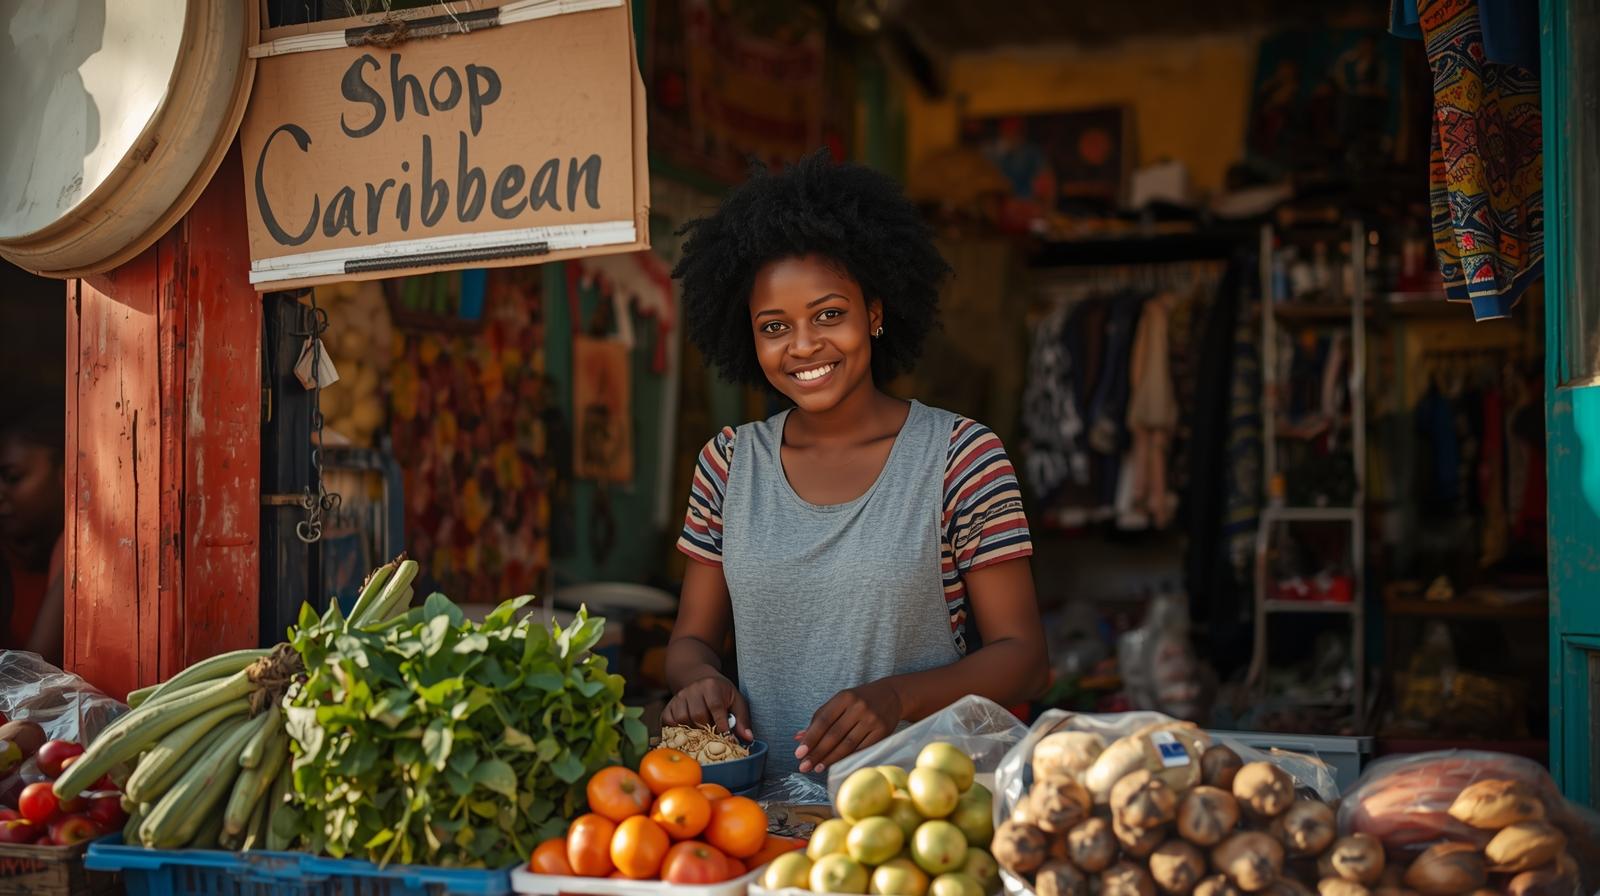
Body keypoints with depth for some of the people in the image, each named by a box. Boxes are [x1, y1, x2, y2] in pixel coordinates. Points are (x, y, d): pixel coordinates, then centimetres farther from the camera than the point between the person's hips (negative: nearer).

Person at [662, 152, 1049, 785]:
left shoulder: (963, 457, 0)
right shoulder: (729, 464, 10)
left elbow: (1022, 656, 0)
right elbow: (692, 640, 16)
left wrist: (897, 697, -16)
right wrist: (699, 680, -7)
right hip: (765, 810, 3)